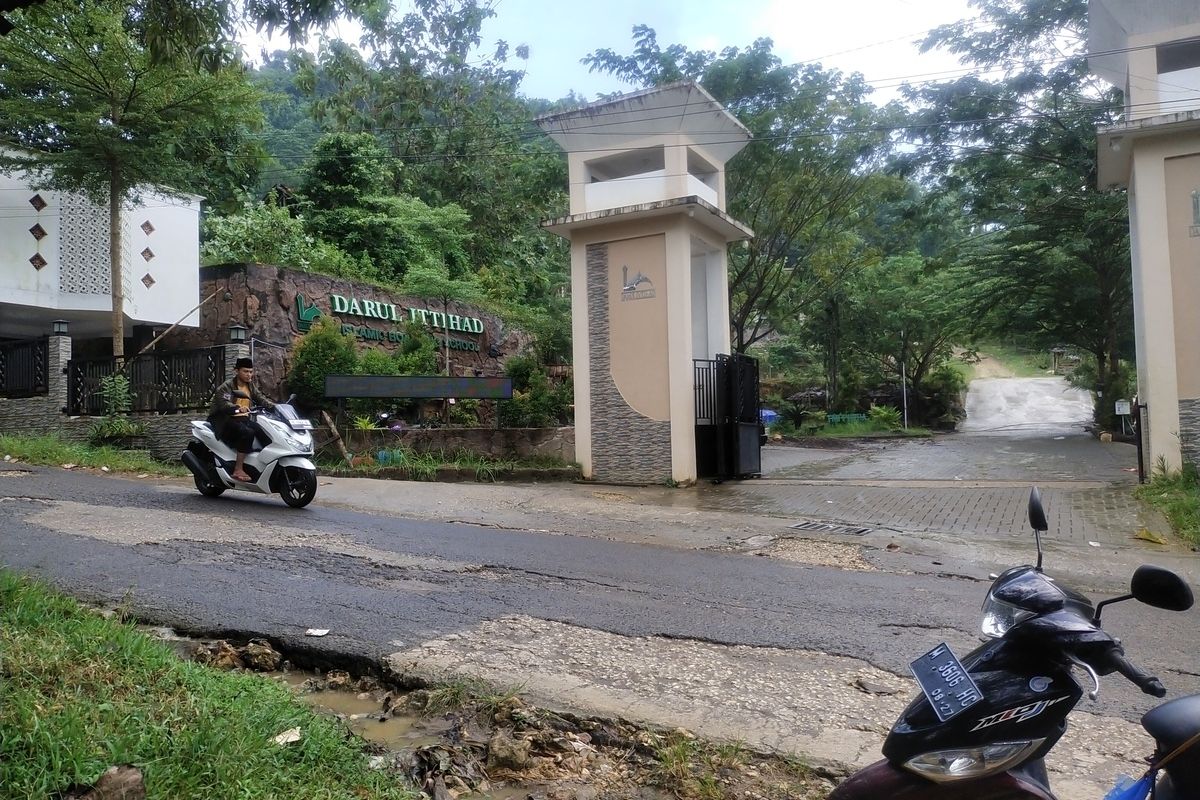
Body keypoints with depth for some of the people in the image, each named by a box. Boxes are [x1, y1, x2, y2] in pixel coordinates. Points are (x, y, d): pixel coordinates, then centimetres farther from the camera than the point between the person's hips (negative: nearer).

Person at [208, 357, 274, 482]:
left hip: (243, 419, 8)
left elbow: (260, 399, 9)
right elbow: (223, 404, -25)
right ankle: (238, 470, -29)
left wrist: (274, 406, -10)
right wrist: (238, 408, -45)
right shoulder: (226, 386, -9)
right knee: (248, 433, -32)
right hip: (225, 420, -8)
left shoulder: (251, 386, 15)